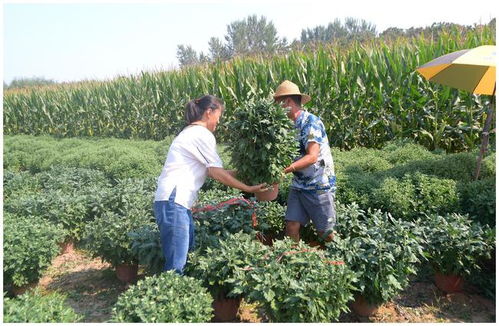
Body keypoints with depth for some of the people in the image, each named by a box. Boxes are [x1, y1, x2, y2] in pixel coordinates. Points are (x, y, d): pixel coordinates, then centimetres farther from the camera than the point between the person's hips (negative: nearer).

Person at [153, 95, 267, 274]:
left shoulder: (191, 132, 21)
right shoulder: (202, 134, -8)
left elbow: (210, 170, 20)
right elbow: (217, 173, -8)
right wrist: (248, 188, -2)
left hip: (177, 201, 10)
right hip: (173, 201, -10)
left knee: (188, 255, 13)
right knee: (176, 264, -8)